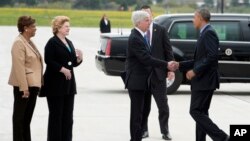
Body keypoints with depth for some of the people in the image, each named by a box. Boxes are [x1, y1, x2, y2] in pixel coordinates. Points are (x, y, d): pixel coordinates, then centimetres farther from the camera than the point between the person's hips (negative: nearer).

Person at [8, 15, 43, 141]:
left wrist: (39, 83, 14)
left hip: (33, 84, 9)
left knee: (28, 116, 13)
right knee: (19, 115, -1)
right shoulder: (19, 43, -14)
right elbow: (19, 67, -20)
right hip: (24, 85, -9)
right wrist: (24, 87, -24)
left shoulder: (29, 42, 14)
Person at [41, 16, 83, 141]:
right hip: (55, 84, -8)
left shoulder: (69, 43, 16)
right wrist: (62, 69, -22)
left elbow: (73, 63, 19)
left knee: (68, 115, 8)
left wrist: (79, 58, 0)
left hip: (68, 84, 8)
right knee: (56, 115, -3)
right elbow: (49, 61, -18)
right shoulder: (52, 43, -7)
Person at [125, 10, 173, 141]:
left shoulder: (140, 36, 12)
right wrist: (166, 65, -22)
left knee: (138, 112, 14)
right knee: (136, 113, -5)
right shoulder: (135, 38, -19)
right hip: (136, 81, -9)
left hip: (141, 81, 9)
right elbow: (146, 59, -24)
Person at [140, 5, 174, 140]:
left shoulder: (161, 30, 3)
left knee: (163, 104, 1)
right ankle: (143, 130, 16)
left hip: (158, 72, 0)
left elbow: (168, 50, 2)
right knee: (143, 105, 7)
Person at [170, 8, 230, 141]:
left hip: (205, 81, -10)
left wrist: (195, 71, -21)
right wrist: (180, 65, 16)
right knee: (200, 112, 11)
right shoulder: (205, 33, 18)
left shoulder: (209, 33, -13)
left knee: (196, 111, -12)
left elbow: (212, 56, -24)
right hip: (202, 81, 10)